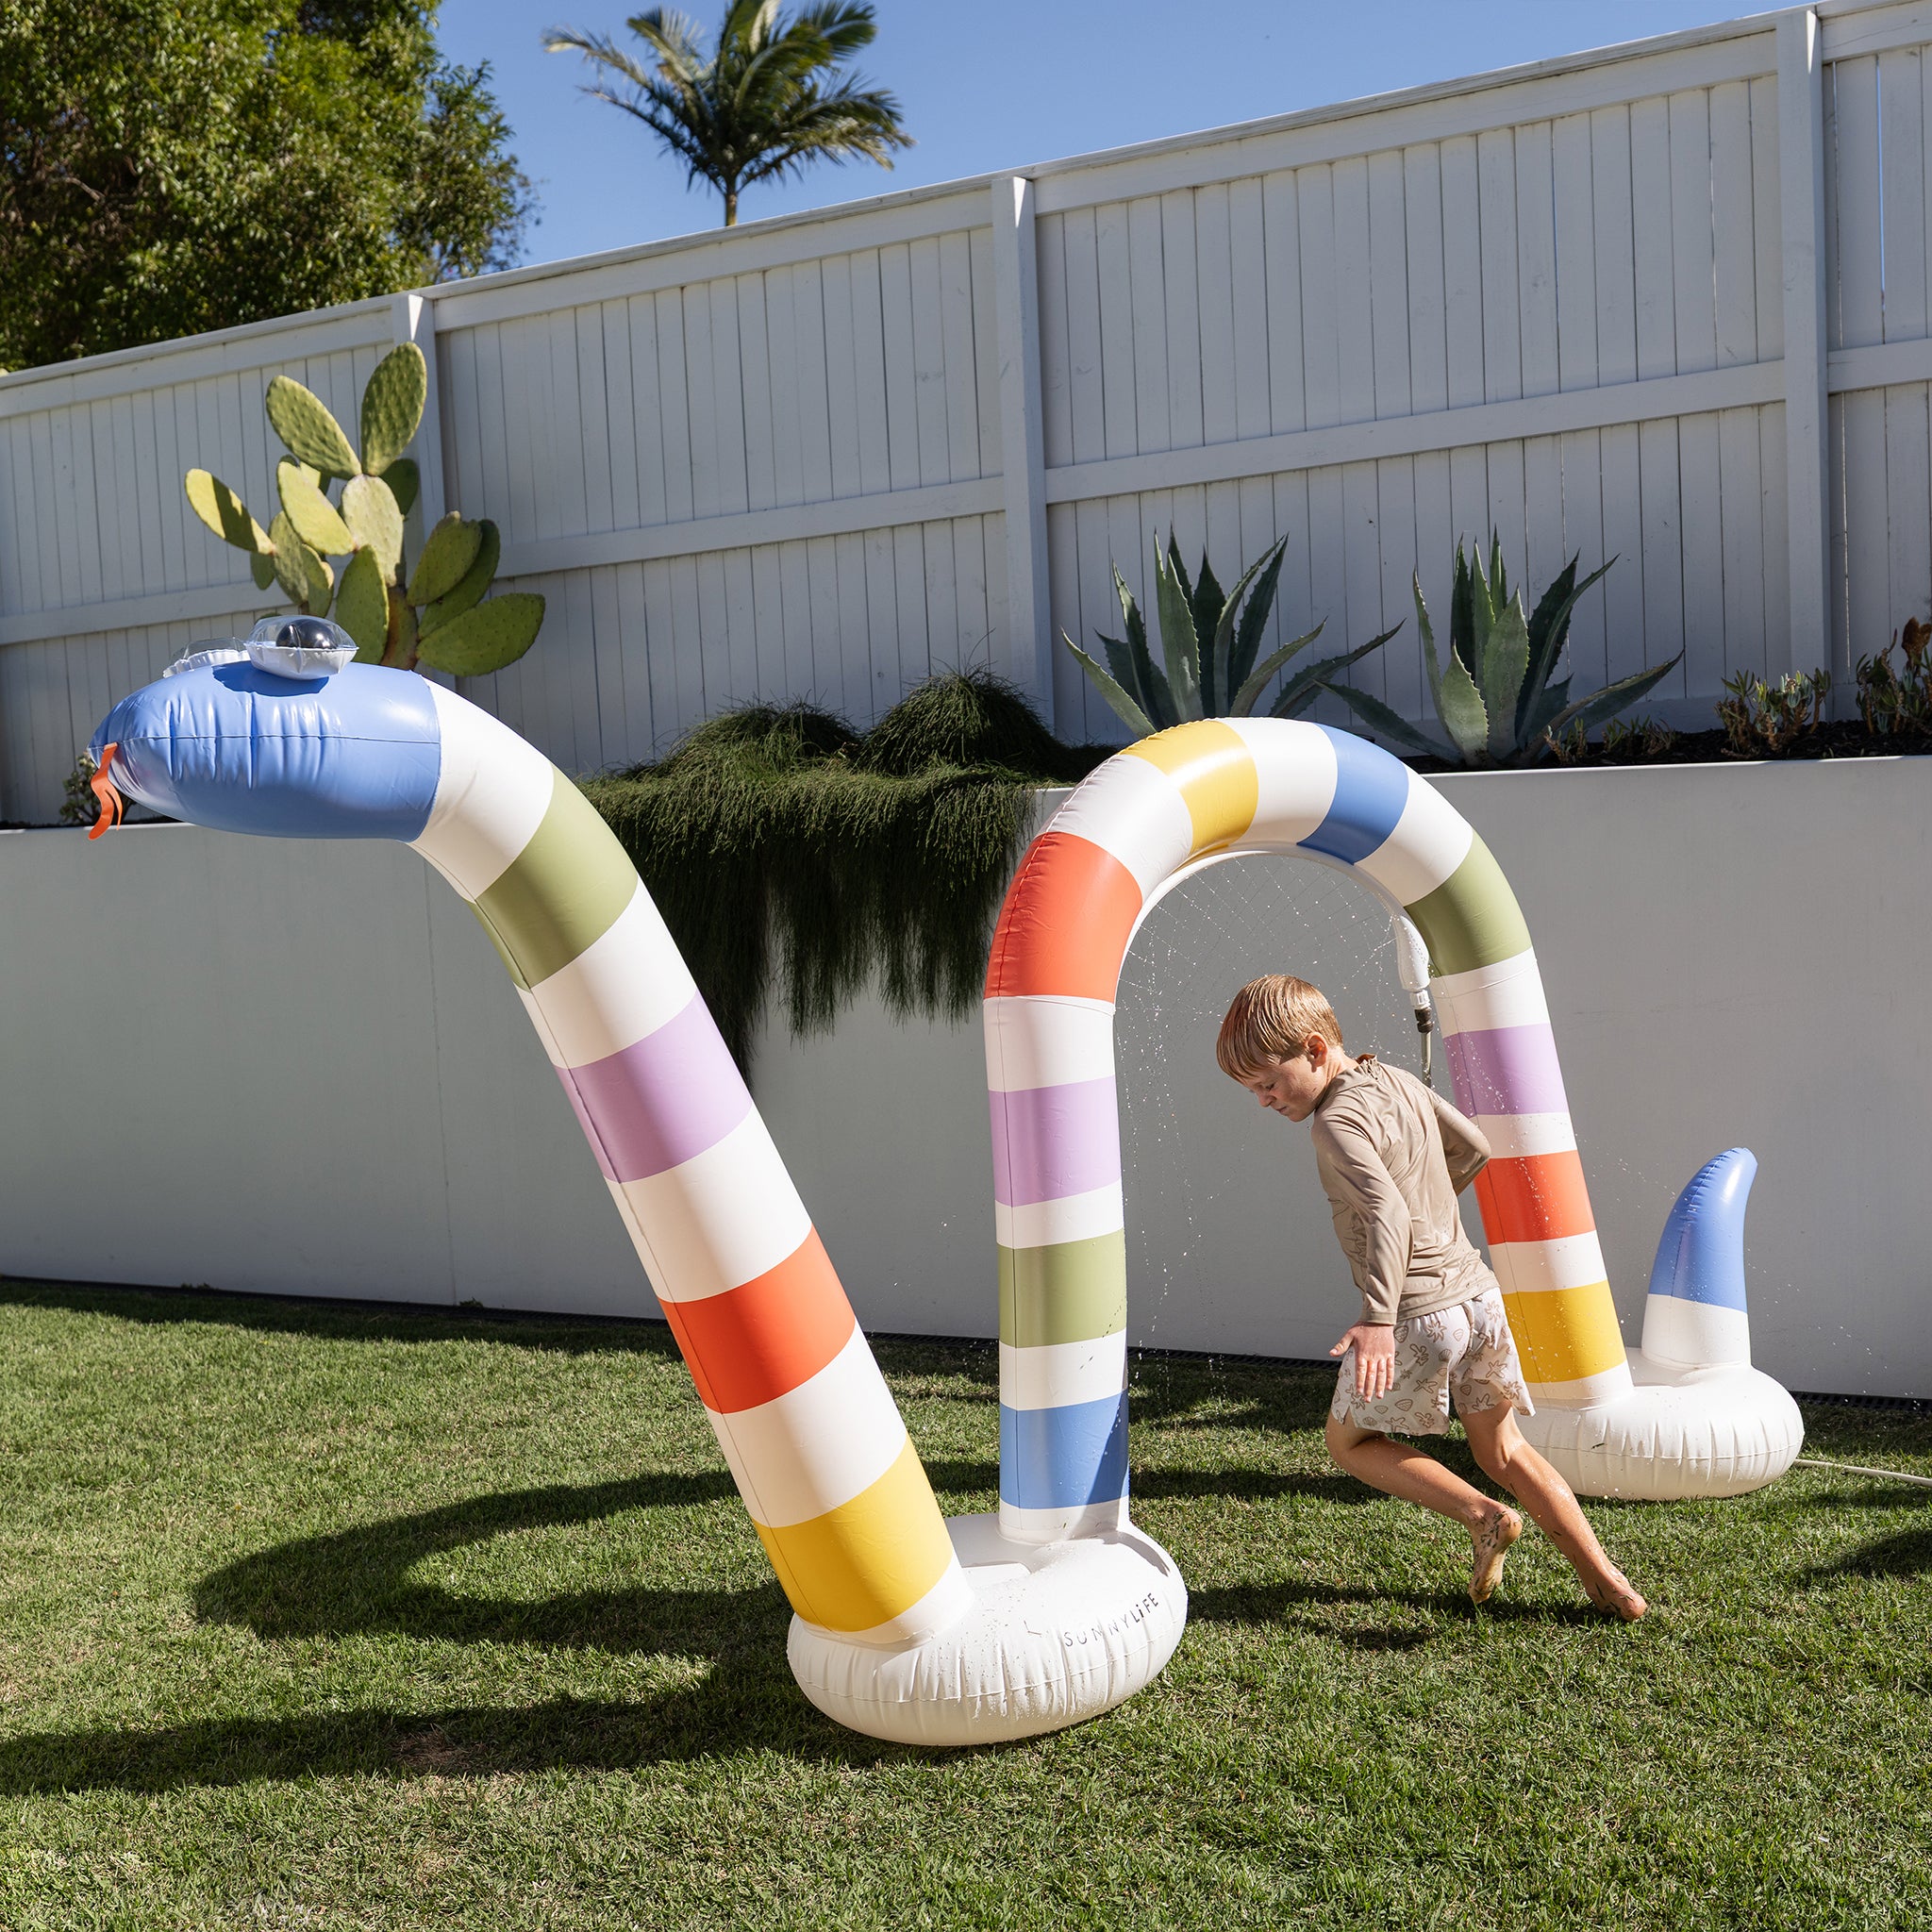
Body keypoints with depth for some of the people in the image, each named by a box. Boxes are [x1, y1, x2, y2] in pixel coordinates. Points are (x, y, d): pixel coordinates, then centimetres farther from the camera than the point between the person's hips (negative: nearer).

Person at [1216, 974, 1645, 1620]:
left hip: (1418, 1315, -8)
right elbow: (1474, 1149, 22)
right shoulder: (1397, 1079, 10)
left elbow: (1386, 1213, -31)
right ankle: (1605, 1580, 17)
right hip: (1478, 1294, 8)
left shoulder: (1337, 1120, -16)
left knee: (1350, 1441, 14)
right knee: (1502, 1450, 21)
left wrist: (1377, 1318, -38)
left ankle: (1483, 1516, 1)